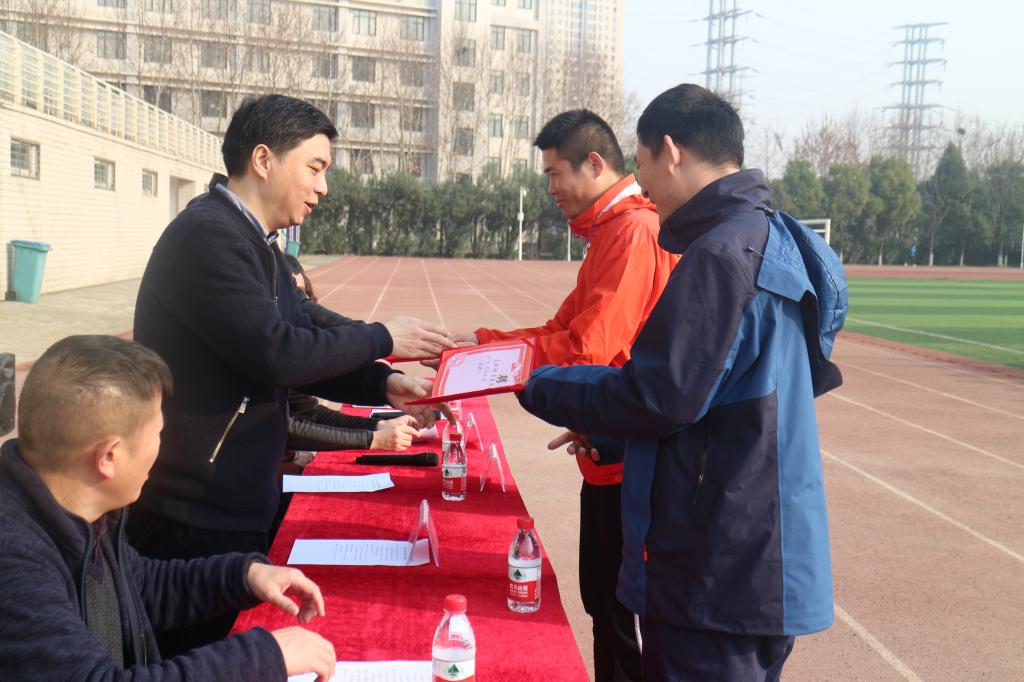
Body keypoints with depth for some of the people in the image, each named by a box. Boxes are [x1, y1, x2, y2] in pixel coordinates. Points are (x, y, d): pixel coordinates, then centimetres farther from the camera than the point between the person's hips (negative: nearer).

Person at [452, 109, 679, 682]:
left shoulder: (634, 231, -18)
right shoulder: (610, 232, 15)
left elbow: (588, 347, -24)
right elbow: (563, 328, 14)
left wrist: (483, 352, -15)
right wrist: (483, 341, 3)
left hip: (630, 463, -10)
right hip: (612, 459, 10)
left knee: (622, 609, 3)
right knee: (603, 600, 19)